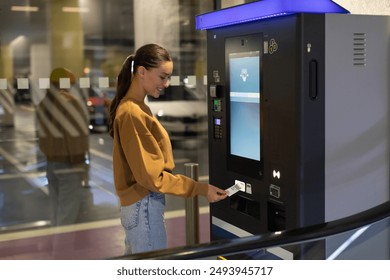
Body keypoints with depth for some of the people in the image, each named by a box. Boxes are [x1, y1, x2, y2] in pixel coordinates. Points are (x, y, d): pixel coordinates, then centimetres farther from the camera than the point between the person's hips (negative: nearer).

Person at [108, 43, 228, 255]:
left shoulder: (134, 108, 10)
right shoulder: (132, 113, -20)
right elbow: (151, 175, -20)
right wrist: (201, 189, -19)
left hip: (137, 203, 10)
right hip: (144, 205, -10)